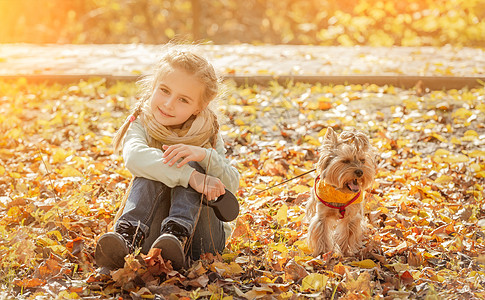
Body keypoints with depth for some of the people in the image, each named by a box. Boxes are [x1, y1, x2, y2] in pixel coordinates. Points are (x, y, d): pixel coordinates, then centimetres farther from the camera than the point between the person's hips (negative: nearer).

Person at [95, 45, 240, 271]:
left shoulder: (207, 133, -1)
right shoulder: (141, 124, -4)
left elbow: (231, 186, -11)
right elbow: (134, 156, -29)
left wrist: (206, 155, -32)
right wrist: (191, 177, -42)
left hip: (201, 235, 0)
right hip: (150, 227, 0)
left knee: (188, 163, -22)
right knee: (151, 173, -24)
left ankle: (176, 235, -43)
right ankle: (127, 236, -45)